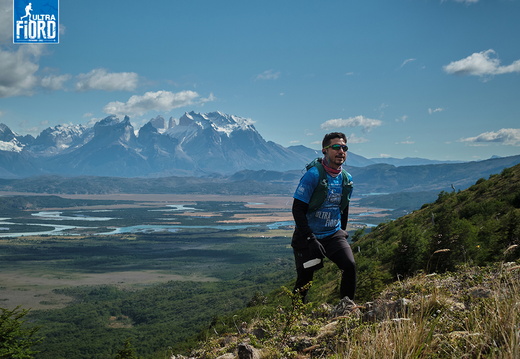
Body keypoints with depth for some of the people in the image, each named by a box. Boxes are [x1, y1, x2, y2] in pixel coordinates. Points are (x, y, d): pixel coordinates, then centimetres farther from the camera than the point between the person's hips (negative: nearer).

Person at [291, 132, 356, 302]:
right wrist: (310, 239, -22)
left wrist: (342, 233, 16)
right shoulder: (313, 175, -16)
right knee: (304, 281, 2)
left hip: (334, 234, 5)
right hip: (308, 236, -4)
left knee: (350, 265, -17)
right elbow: (297, 209, -17)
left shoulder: (347, 179, 3)